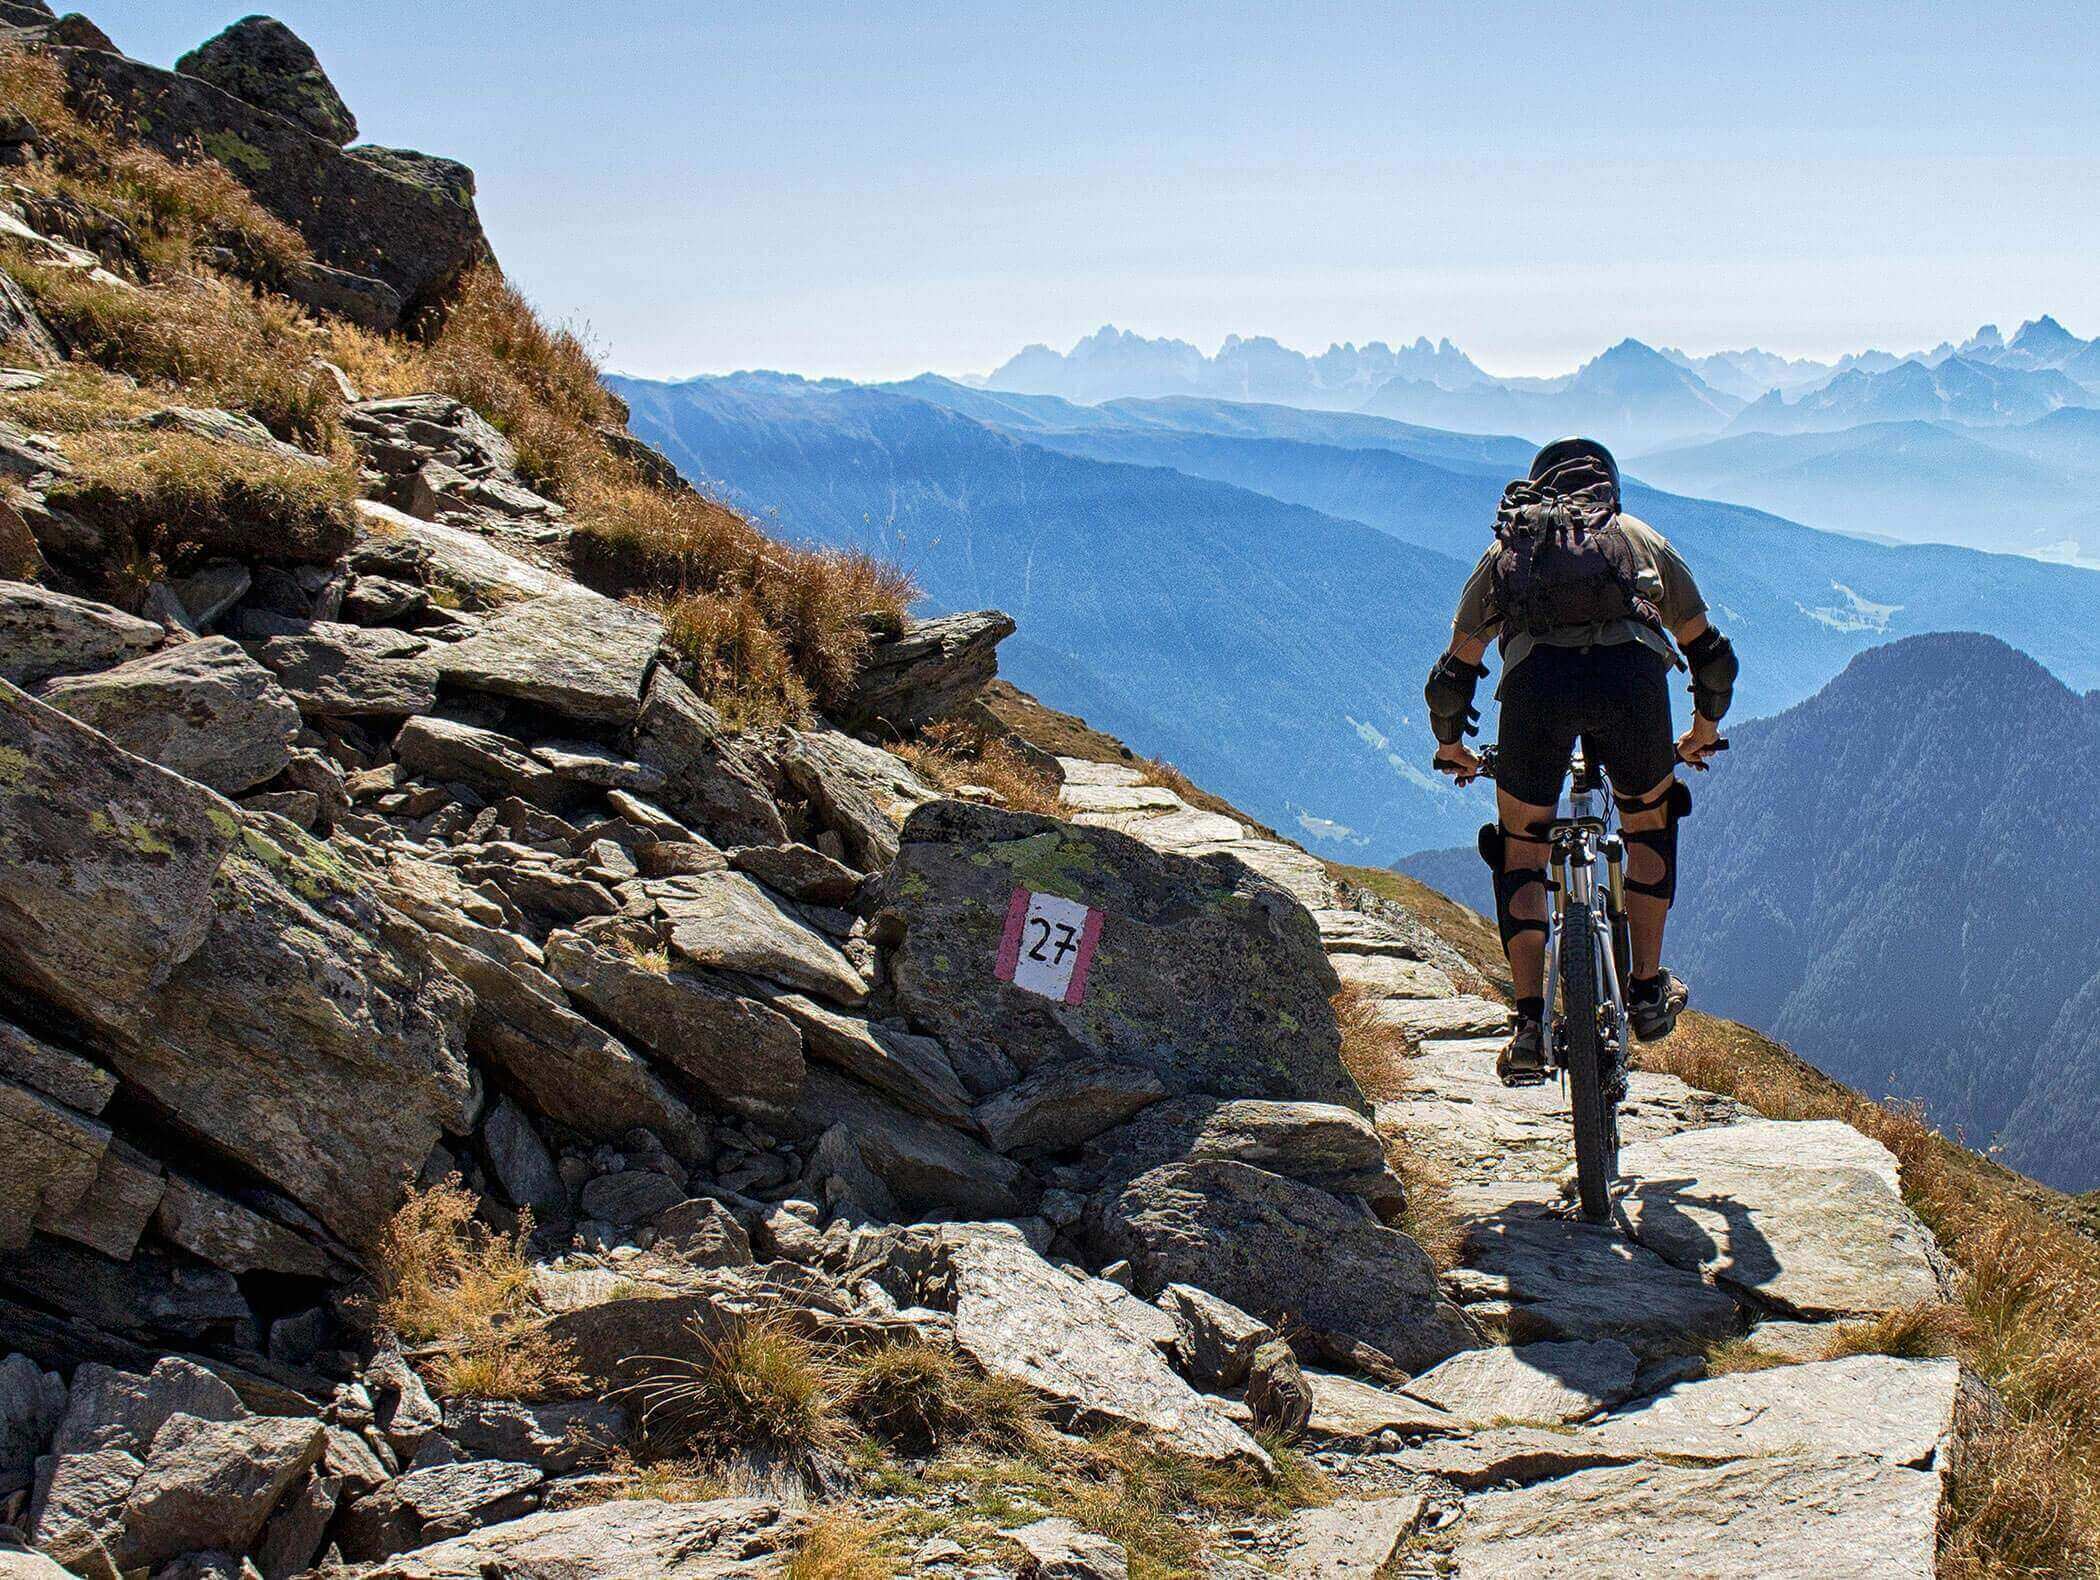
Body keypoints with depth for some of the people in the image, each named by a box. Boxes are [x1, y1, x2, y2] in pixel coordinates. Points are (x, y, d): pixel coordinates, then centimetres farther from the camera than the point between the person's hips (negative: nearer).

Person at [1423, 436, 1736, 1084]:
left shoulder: (1505, 550, 33)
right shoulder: (1641, 537, 33)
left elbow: (1452, 677, 32)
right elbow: (1713, 656, 36)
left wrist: (1451, 748, 50)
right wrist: (1704, 733, 53)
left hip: (1536, 683, 0)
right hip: (1631, 673, 0)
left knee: (1520, 850, 19)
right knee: (1650, 822, 29)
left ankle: (1531, 1027, 8)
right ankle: (1648, 991, 27)